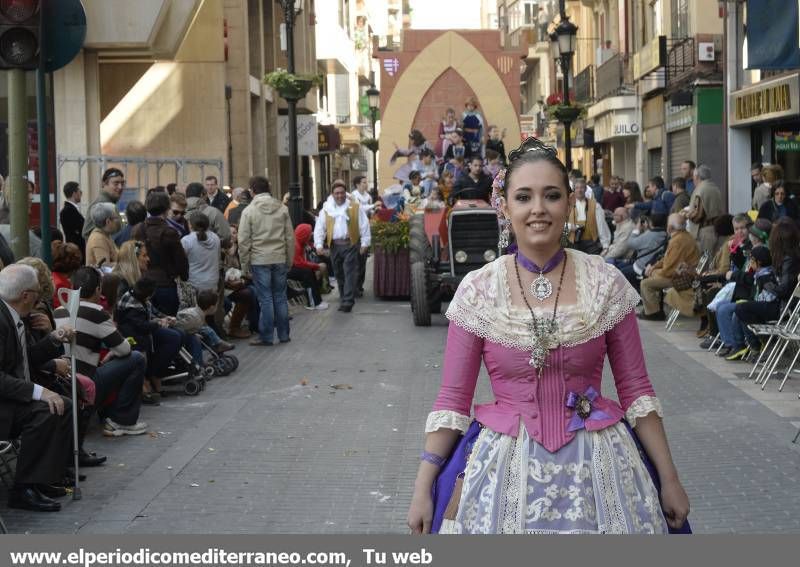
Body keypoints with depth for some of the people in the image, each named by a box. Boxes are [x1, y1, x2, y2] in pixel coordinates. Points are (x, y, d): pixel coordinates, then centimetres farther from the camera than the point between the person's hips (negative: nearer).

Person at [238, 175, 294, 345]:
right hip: (280, 259, 3)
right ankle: (283, 334, 15)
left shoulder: (249, 211, -6)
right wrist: (289, 261, 12)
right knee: (280, 297, 10)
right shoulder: (282, 209, 3)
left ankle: (266, 336, 5)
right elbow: (290, 237, 4)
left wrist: (245, 266, 2)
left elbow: (243, 241, -6)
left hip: (259, 261, -3)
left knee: (265, 299, 1)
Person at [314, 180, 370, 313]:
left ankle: (347, 302, -11)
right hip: (334, 245, 3)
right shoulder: (326, 210, 10)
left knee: (350, 273, -9)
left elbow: (364, 226, 3)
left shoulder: (355, 208, 4)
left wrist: (364, 243, -3)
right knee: (339, 274, 9)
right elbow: (319, 228, 7)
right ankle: (344, 298, 21)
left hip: (350, 244, -3)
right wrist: (319, 244, -3)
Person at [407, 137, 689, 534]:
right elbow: (452, 400, 0)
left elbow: (636, 391, 2)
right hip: (507, 467, 0)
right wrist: (423, 490, -2)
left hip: (595, 467, 1)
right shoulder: (477, 291, -4)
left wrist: (669, 479, 2)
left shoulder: (605, 284, -3)